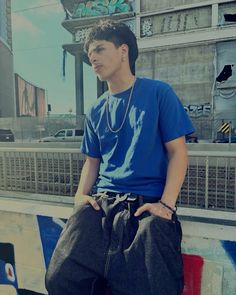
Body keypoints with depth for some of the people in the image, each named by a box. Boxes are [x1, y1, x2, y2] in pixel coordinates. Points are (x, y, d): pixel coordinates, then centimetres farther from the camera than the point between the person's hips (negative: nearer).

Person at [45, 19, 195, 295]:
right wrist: (81, 194, 2)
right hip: (101, 200, 4)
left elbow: (177, 151, 0)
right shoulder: (96, 111, 17)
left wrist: (166, 204, -12)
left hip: (147, 203, -3)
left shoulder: (158, 93, 4)